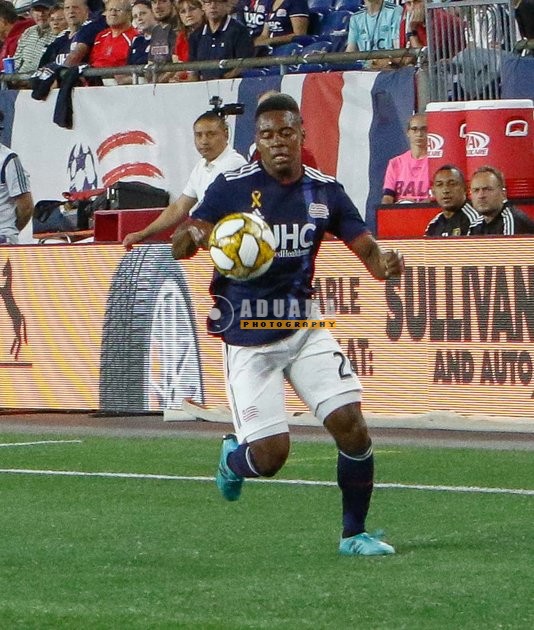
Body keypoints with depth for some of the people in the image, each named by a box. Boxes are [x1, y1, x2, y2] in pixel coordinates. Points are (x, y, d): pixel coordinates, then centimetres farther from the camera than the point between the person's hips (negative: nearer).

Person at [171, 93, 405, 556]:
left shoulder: (325, 191, 1)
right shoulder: (233, 187, -9)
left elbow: (367, 248, 2)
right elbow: (179, 247, -11)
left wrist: (384, 261, -21)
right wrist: (194, 236, -35)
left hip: (304, 326, 3)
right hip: (247, 337, -3)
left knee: (350, 423, -11)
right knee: (270, 454, -10)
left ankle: (355, 534, 6)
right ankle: (234, 459, 28)